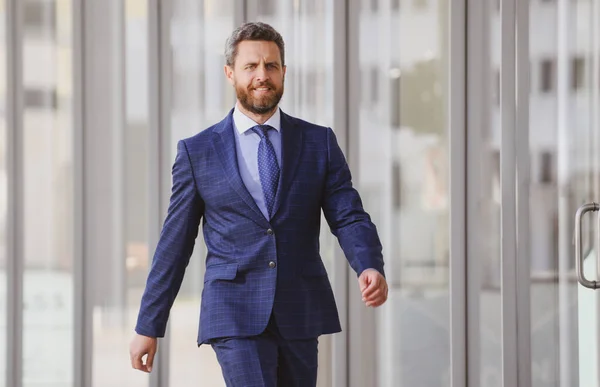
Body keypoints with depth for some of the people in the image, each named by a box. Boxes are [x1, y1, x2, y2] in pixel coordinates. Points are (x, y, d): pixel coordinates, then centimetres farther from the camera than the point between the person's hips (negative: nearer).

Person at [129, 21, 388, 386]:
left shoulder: (319, 142, 6)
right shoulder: (197, 151, 3)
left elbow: (349, 217, 0)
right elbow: (175, 243, 6)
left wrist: (371, 268, -22)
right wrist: (148, 327, 6)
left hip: (301, 314, 3)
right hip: (236, 316, -2)